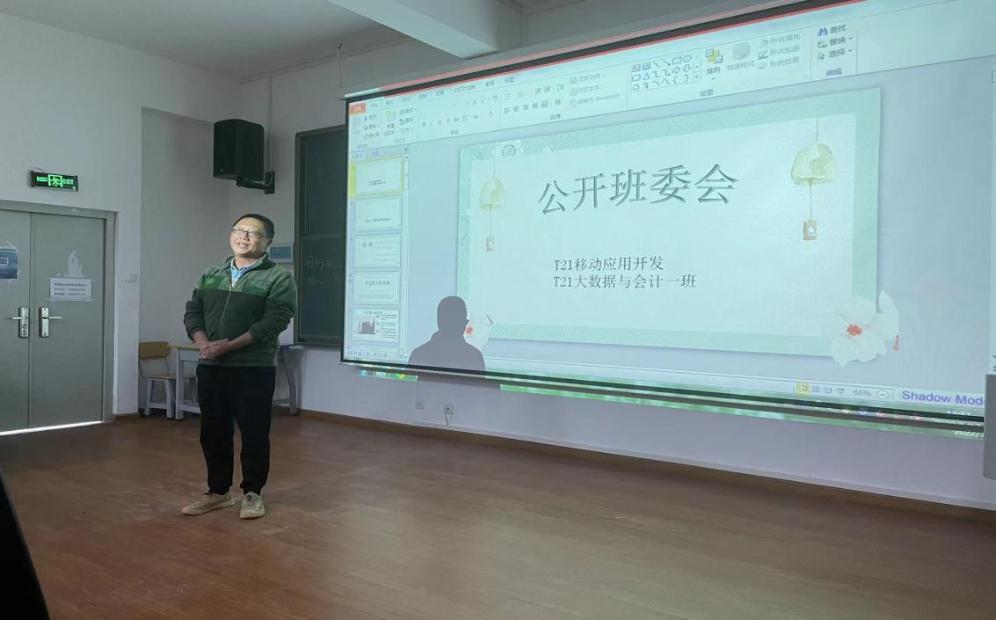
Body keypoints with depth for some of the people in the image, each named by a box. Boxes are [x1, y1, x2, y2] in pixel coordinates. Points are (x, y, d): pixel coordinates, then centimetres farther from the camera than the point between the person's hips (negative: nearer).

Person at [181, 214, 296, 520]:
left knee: (254, 434, 2)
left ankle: (252, 493, 18)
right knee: (213, 433, 12)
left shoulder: (278, 277, -5)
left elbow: (274, 321, -15)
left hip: (254, 369, -5)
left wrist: (229, 345, -19)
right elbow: (193, 311, 12)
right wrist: (203, 342, -9)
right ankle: (218, 492, 27)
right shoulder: (211, 275, 15)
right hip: (210, 367, 6)